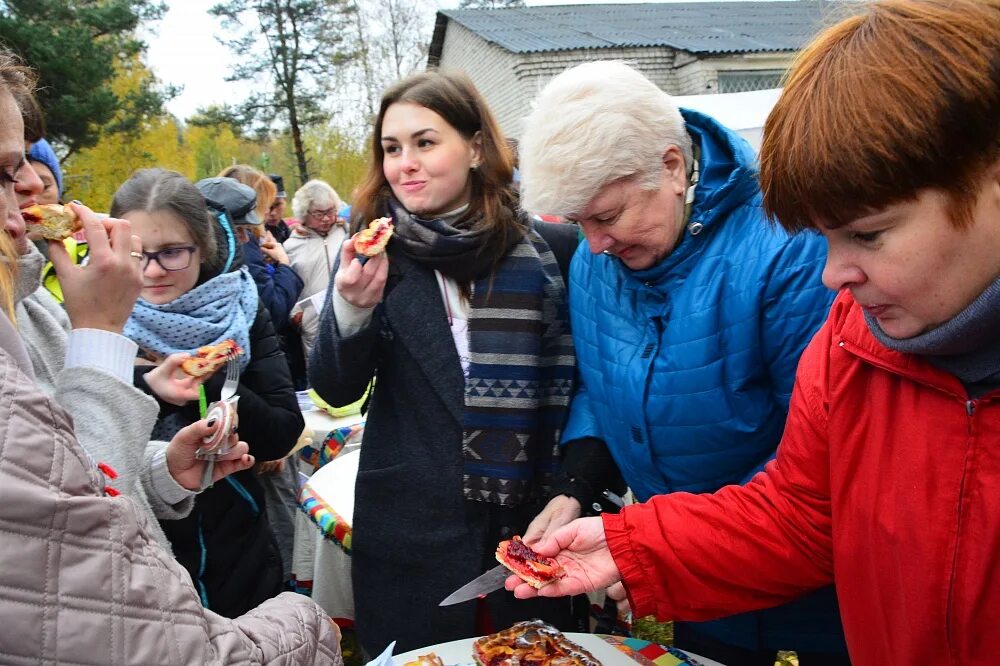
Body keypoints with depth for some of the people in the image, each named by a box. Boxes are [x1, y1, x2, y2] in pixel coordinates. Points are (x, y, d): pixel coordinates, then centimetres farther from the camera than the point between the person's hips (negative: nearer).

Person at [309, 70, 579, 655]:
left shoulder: (544, 251, -4)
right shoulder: (376, 249, -3)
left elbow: (570, 383, 2)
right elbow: (336, 390, -5)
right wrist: (353, 306, -22)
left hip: (528, 523, 0)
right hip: (409, 532, 0)